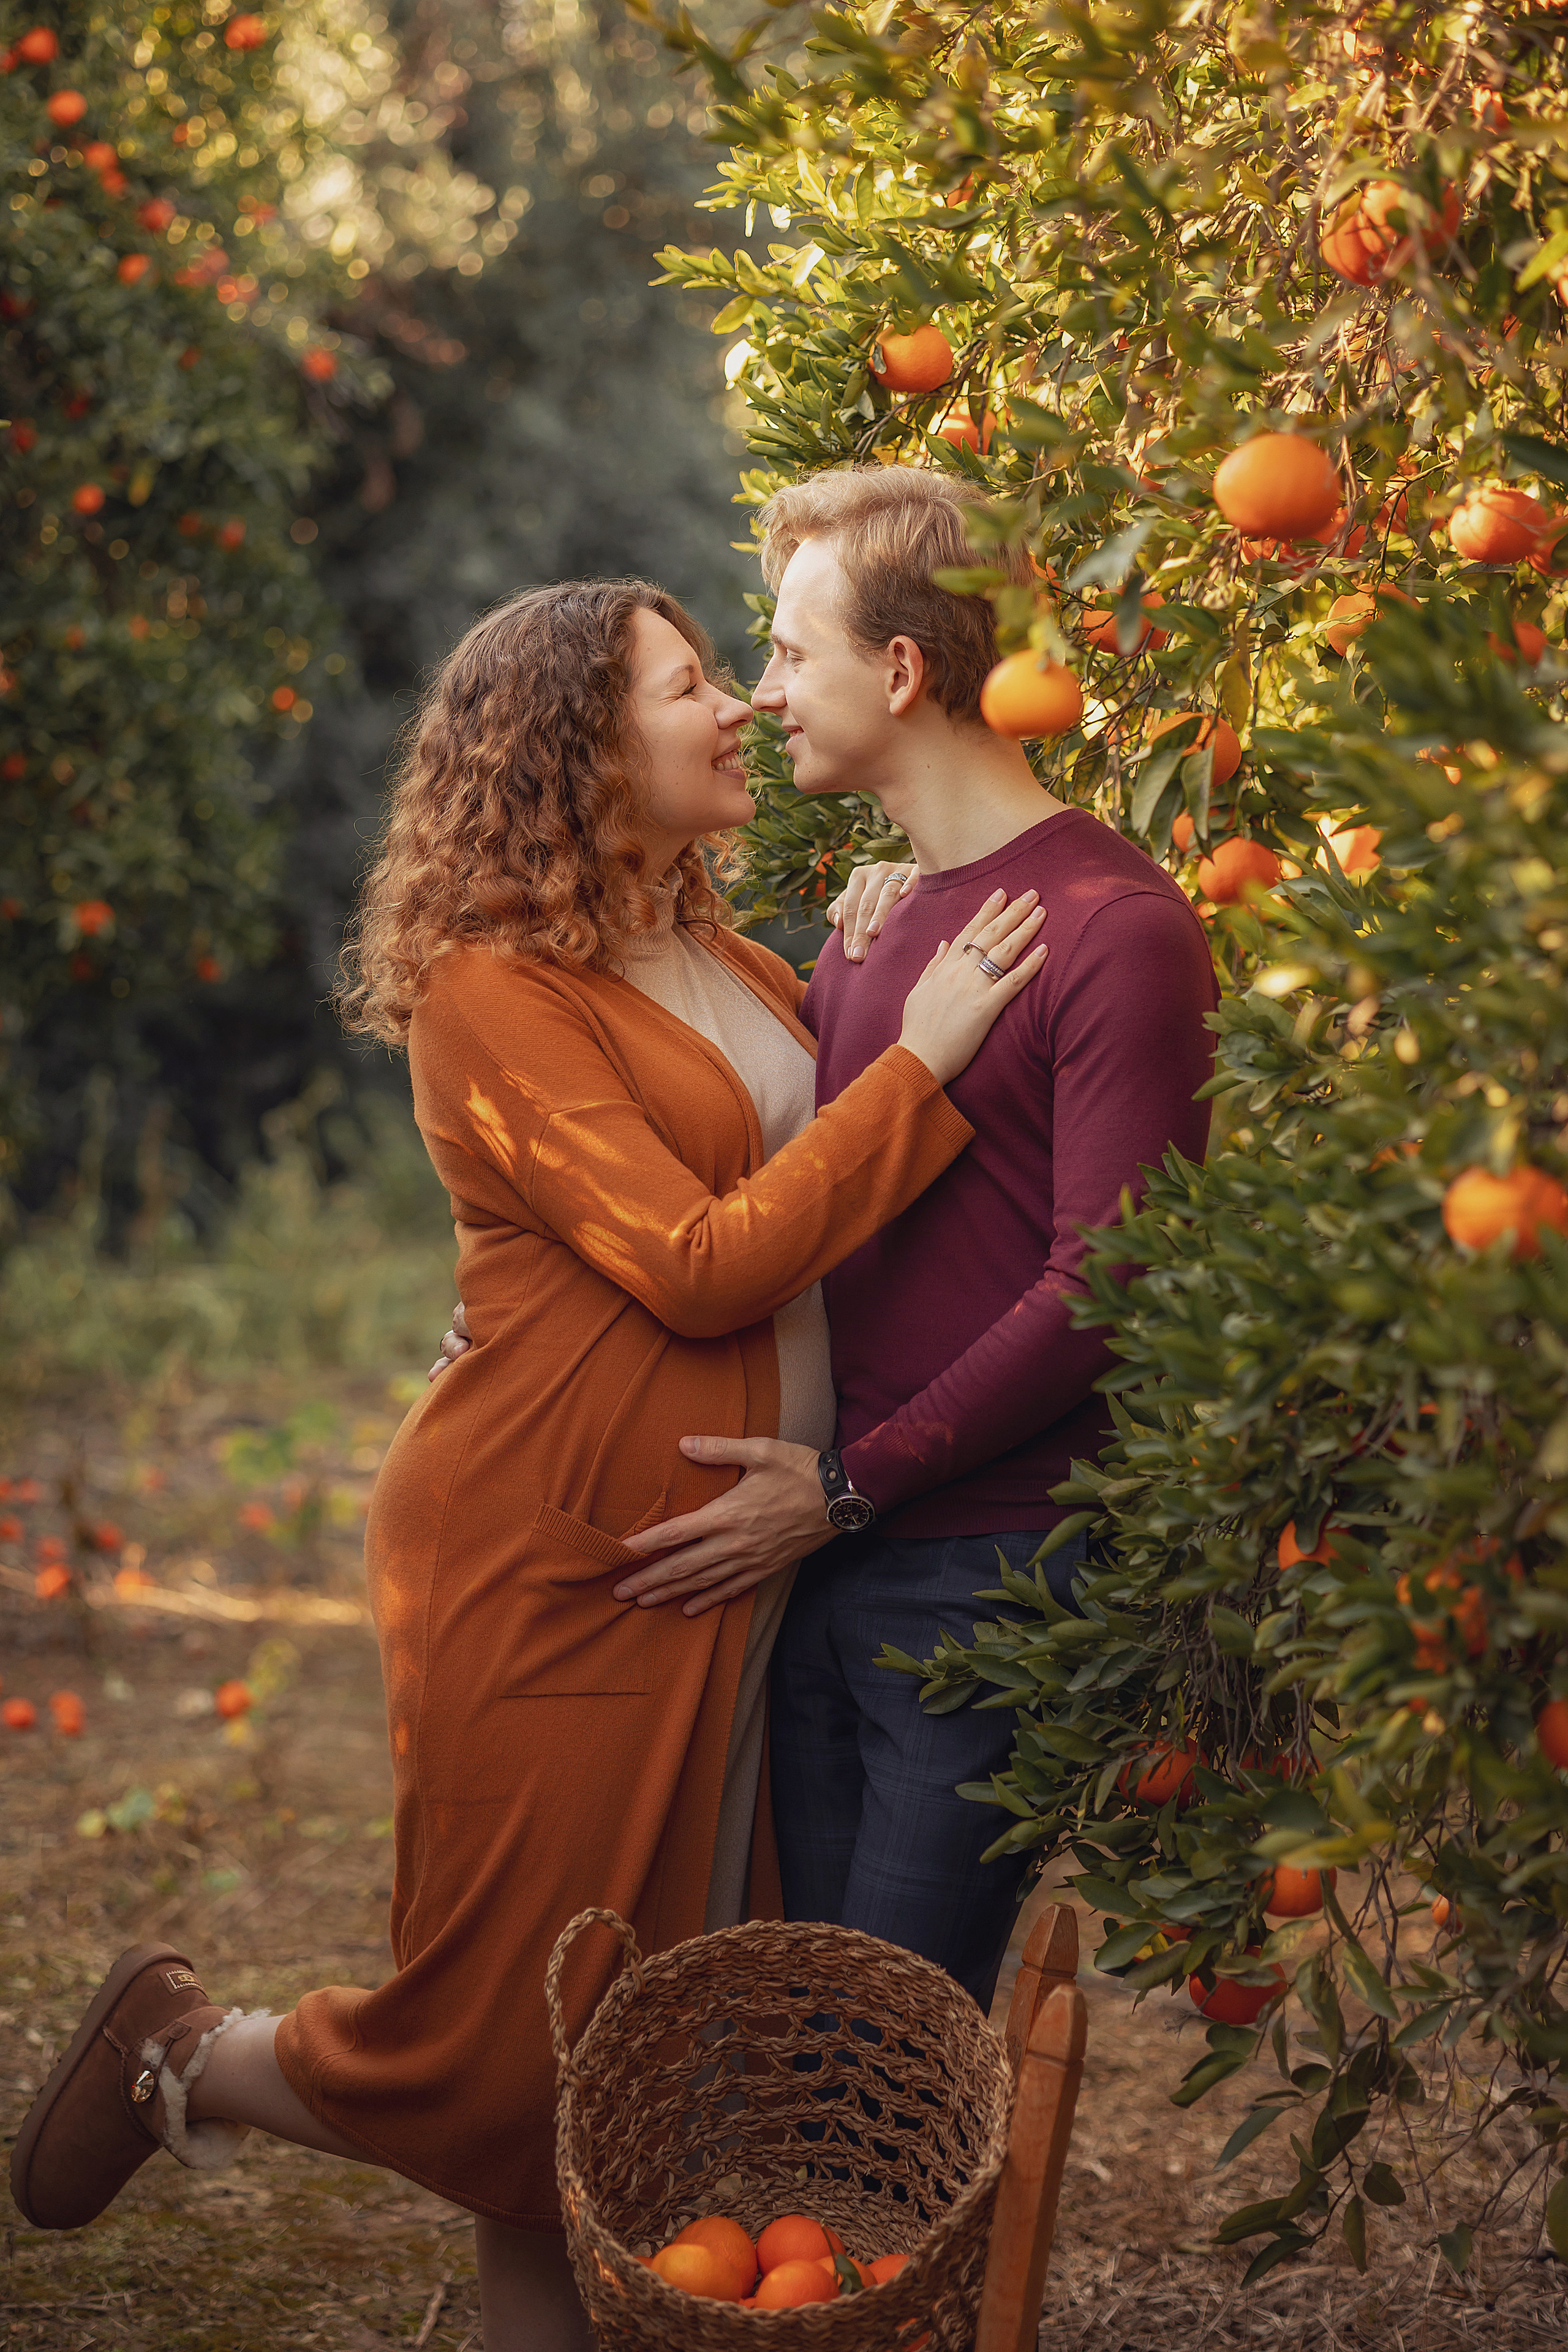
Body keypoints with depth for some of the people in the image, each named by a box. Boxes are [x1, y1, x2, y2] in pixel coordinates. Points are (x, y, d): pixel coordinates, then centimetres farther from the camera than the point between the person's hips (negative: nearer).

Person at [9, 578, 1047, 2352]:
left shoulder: (731, 972, 13)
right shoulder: (495, 992, -13)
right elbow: (699, 1265, -19)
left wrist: (879, 983, 9)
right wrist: (917, 1061, -15)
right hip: (552, 1560, -8)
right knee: (504, 2050, 3)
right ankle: (183, 2053, 29)